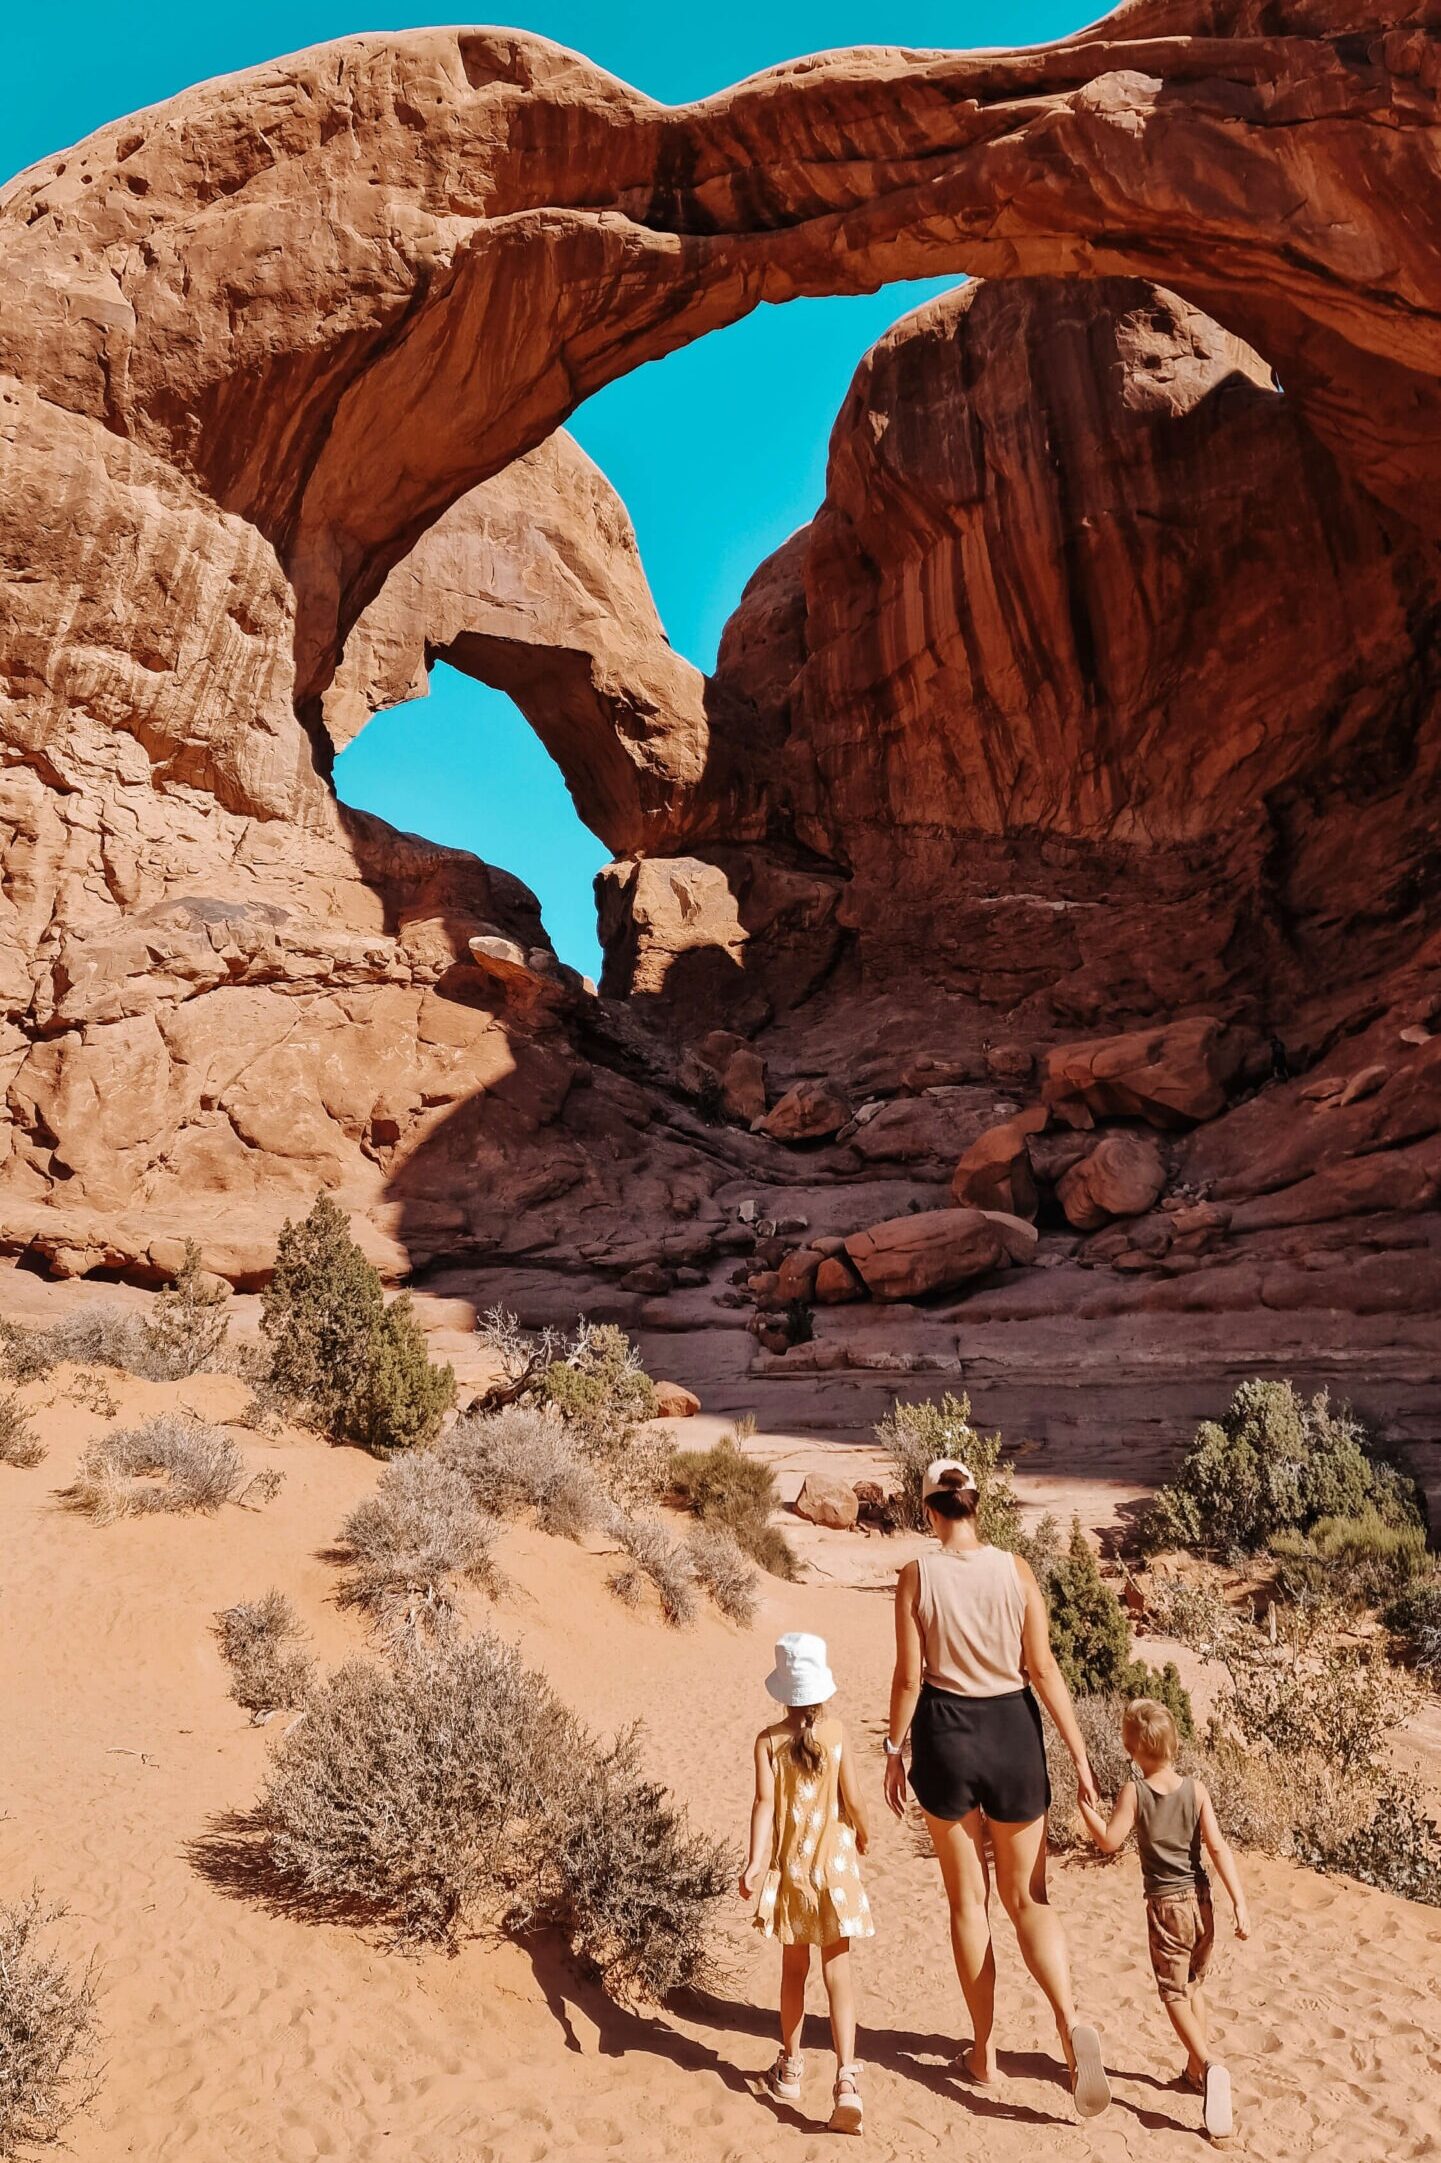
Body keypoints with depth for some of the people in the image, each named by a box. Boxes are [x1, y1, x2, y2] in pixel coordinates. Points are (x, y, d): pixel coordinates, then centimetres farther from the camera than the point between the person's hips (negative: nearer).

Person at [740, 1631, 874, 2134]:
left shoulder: (768, 1740, -9)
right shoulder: (835, 1731, -9)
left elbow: (765, 1802, -18)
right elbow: (851, 1798, -6)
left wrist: (755, 1861, -21)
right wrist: (862, 1833, 13)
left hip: (790, 1867, 1)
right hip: (833, 1866, -1)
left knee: (794, 1970, 18)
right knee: (837, 1973, 3)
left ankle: (790, 2069, 30)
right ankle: (846, 2079, -8)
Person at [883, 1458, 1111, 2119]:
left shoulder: (918, 1576, -10)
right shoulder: (1015, 1569, -7)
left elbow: (909, 1676, -7)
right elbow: (1042, 1669, -6)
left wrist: (894, 1752, 5)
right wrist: (1078, 1751, 1)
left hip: (945, 1734, -1)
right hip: (1012, 1730, 1)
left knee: (969, 1899, 16)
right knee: (1026, 1897, 15)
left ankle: (984, 2051, 26)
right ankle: (1070, 2024, -7)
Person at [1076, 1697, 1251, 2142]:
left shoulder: (1133, 1792, -13)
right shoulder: (1196, 1789, -6)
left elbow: (1109, 1840, -20)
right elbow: (1218, 1847, -11)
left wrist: (1085, 1803, -7)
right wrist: (1239, 1904, -10)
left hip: (1165, 1906, -4)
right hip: (1201, 1901, 4)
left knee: (1174, 1993, 3)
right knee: (1194, 1986, 23)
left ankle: (1208, 2064, -20)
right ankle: (1196, 2069, 29)